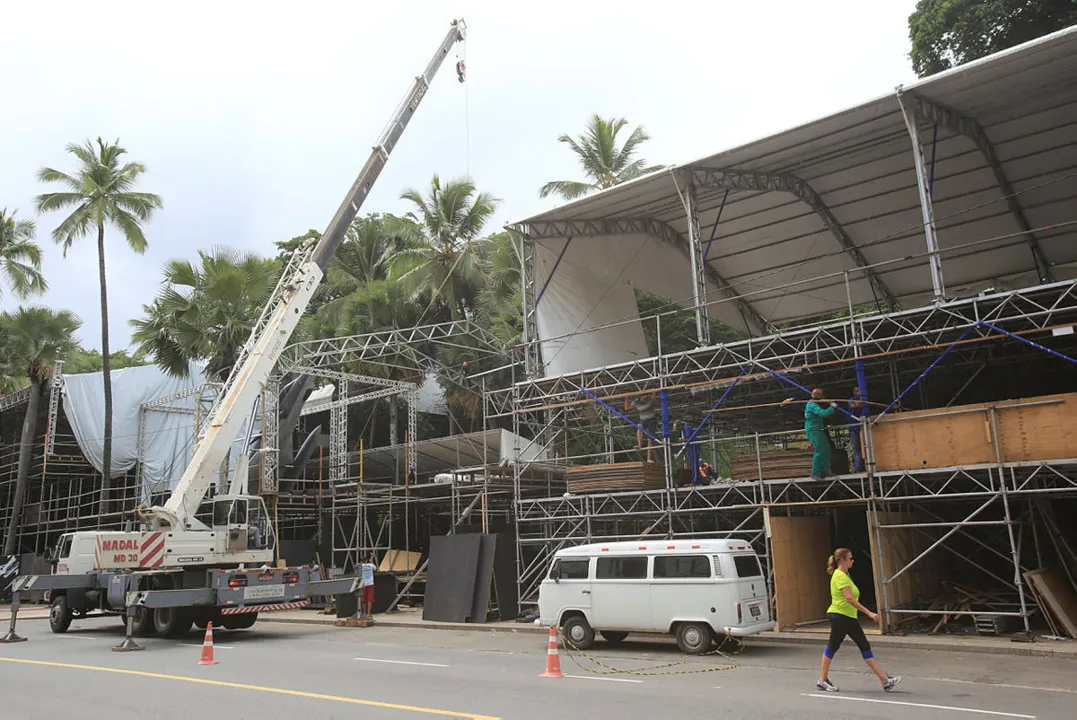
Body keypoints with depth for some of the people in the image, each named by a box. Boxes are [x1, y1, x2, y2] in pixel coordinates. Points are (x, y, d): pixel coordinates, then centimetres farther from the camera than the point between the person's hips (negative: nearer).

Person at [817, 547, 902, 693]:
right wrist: (869, 613, -26)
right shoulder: (840, 576, -17)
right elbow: (849, 599, -25)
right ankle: (823, 680, 11)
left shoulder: (844, 575, 15)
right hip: (839, 616, -10)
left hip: (850, 617, 10)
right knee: (832, 647, 0)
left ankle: (885, 680, 4)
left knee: (865, 647, 5)